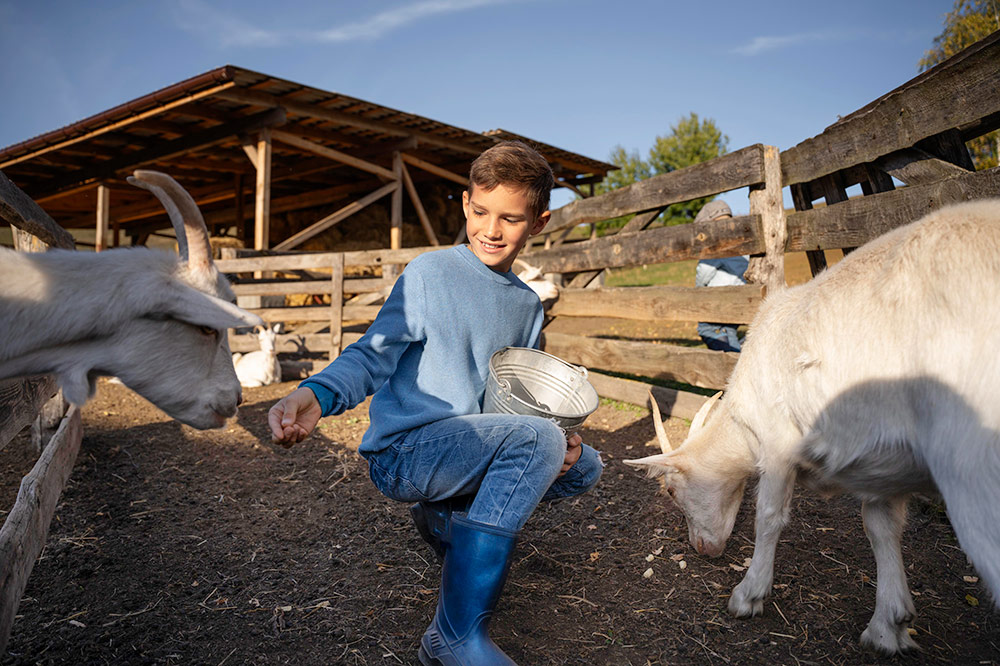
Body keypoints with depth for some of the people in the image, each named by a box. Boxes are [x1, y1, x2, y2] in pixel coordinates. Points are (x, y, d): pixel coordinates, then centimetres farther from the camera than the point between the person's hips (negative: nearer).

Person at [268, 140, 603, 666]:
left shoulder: (527, 304, 10)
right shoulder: (430, 273, -9)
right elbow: (373, 355, -13)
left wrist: (561, 440, -4)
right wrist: (316, 394, -33)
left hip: (471, 449, 7)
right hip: (402, 450, -7)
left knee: (584, 467, 1)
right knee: (534, 438, -30)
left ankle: (449, 516, 13)